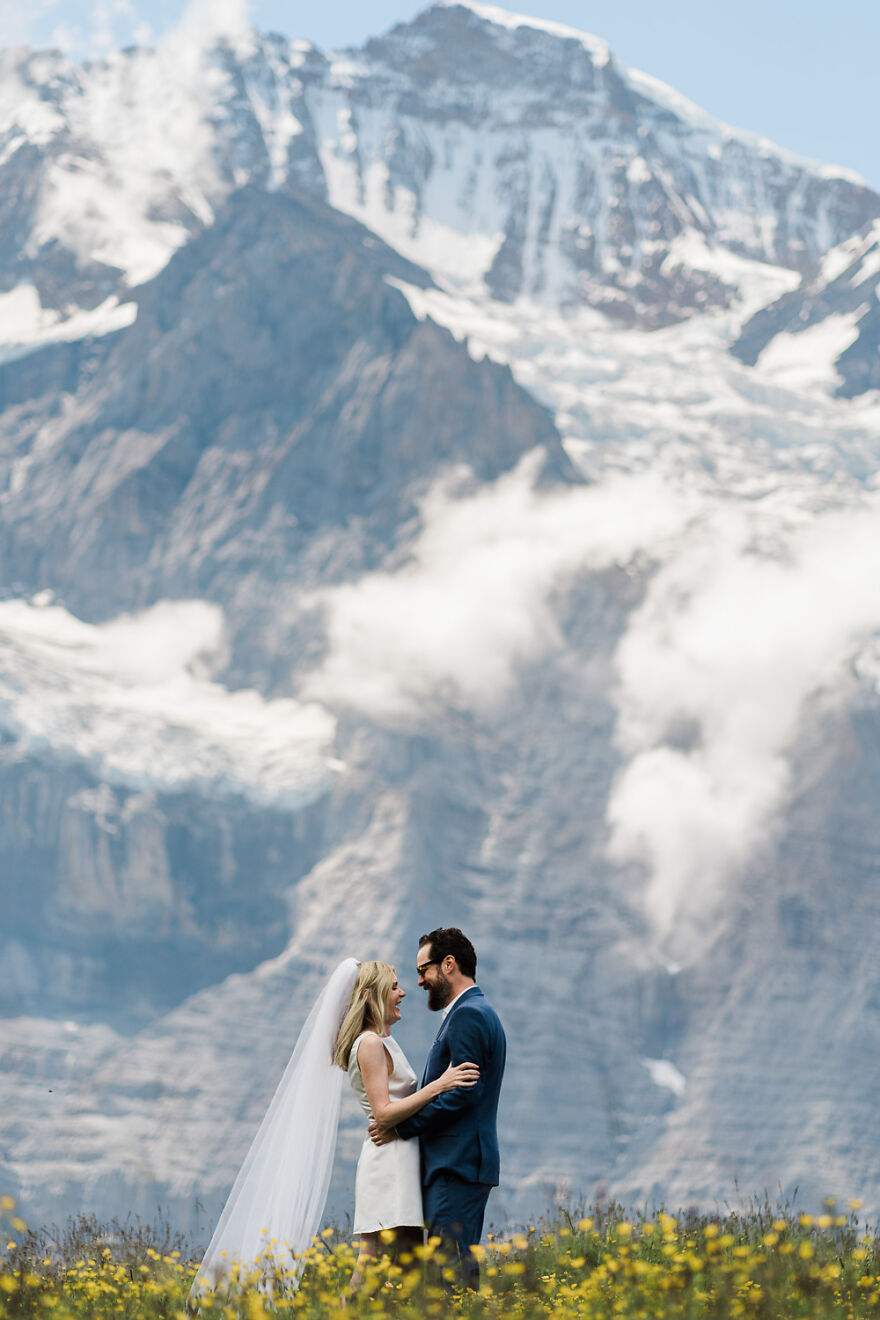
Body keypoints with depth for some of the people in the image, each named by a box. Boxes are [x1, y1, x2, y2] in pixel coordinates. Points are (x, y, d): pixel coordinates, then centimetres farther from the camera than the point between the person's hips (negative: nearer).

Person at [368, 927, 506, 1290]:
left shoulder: (467, 1015, -11)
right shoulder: (479, 1012, 21)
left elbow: (462, 1092, -19)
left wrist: (402, 1127, -12)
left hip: (456, 1165, -11)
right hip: (462, 1162, 11)